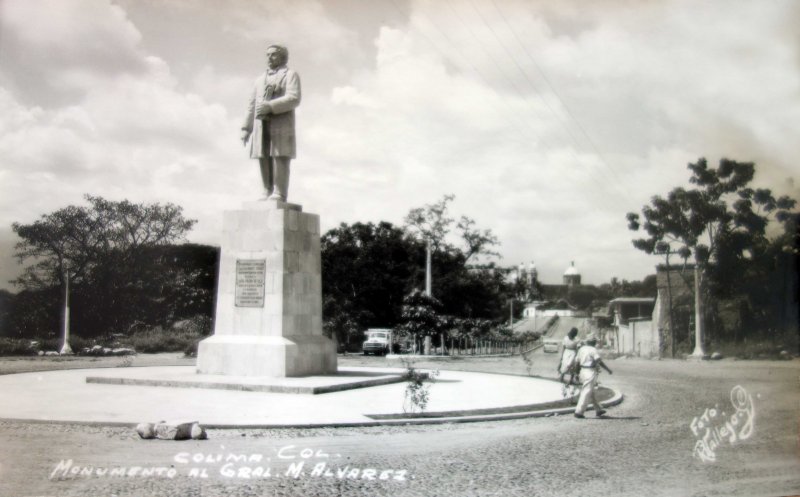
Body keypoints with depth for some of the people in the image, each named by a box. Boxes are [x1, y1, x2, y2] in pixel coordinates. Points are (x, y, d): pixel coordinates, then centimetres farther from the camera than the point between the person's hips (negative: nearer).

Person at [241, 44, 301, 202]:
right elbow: (252, 106, 22)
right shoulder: (260, 80, 26)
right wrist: (246, 128, 12)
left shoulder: (290, 75, 8)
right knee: (264, 158, -2)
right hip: (262, 123, 6)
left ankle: (279, 195, -16)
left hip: (281, 122, -6)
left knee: (280, 157, -12)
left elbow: (294, 99, -8)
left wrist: (270, 106, -18)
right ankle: (268, 194, -1)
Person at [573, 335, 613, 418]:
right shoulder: (593, 350, -11)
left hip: (583, 371, 8)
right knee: (586, 393, -5)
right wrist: (608, 370, -11)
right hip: (590, 373, -8)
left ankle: (598, 410, 26)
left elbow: (576, 362, 13)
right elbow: (599, 362, -18)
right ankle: (579, 412, -7)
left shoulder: (581, 349, 11)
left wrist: (577, 373, 21)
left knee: (593, 392, 19)